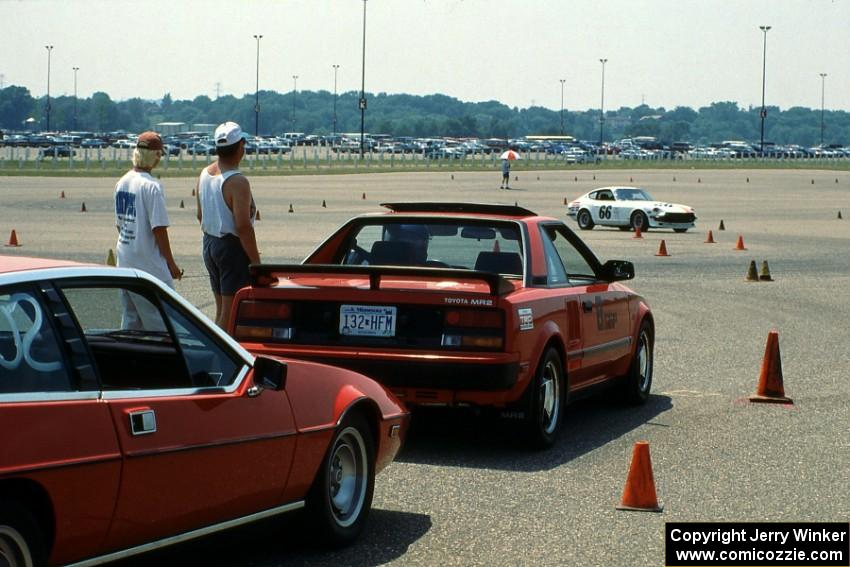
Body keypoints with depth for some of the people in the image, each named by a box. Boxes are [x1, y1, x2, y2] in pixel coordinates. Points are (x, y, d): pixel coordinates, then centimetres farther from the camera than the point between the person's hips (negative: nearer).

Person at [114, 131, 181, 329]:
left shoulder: (121, 182, 7)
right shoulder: (151, 186, -17)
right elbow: (158, 229, -17)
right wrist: (171, 263, -9)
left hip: (125, 261, 8)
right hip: (149, 264, -8)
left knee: (131, 316, 14)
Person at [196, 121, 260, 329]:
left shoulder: (204, 174, 7)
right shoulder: (237, 182, -18)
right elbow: (242, 226, -22)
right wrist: (256, 262, -17)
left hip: (210, 244, 9)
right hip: (233, 248, -9)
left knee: (221, 310, 15)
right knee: (231, 313, -5)